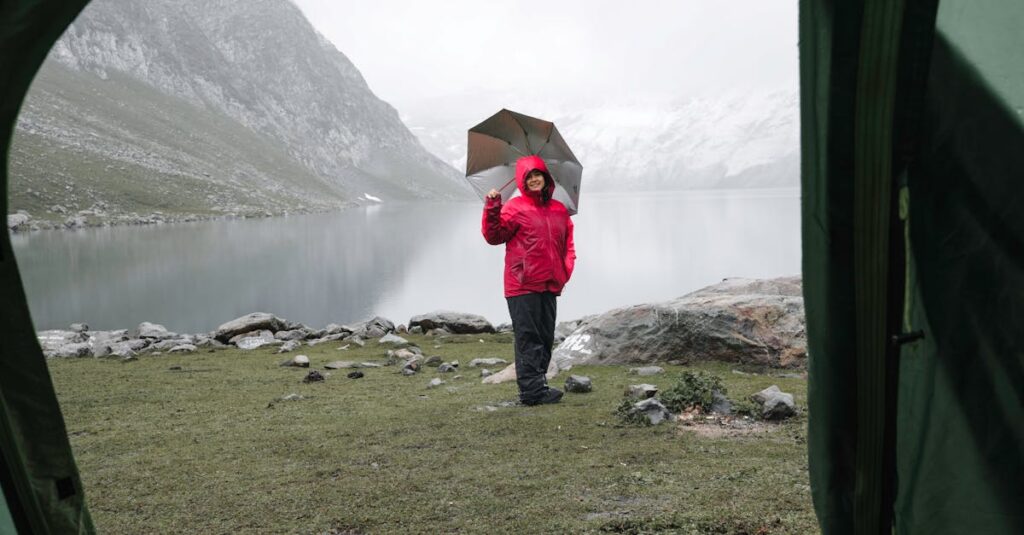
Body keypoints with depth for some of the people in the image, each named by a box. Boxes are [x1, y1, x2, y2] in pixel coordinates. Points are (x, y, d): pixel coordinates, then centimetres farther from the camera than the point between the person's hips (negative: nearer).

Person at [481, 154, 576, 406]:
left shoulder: (560, 210, 13)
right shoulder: (515, 207, -2)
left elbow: (568, 244, 19)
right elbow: (494, 236, -10)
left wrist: (565, 270, 5)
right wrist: (492, 209, -22)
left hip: (549, 285, 6)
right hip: (523, 285, -6)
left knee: (546, 337, 10)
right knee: (528, 337, -5)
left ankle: (537, 386, 20)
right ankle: (533, 390, -4)